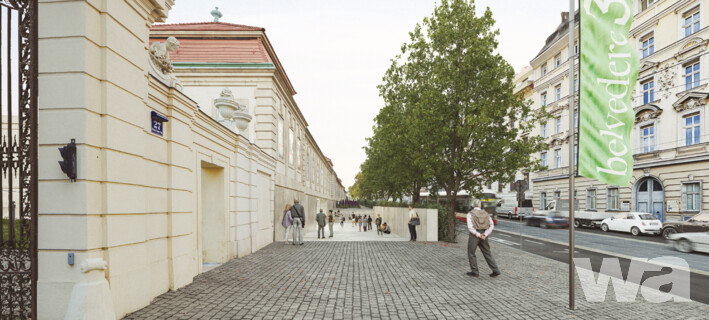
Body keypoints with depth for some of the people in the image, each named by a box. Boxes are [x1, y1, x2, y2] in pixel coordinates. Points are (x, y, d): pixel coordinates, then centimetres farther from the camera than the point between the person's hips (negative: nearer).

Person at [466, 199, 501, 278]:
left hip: (474, 235, -5)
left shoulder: (470, 214, -6)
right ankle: (495, 271, 8)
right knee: (487, 253, 13)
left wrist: (478, 235, -14)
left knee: (471, 253, 8)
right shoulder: (485, 213, 9)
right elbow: (492, 225, -1)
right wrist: (485, 235, -9)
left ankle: (474, 272, 10)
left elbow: (470, 227, -18)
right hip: (483, 235, 5)